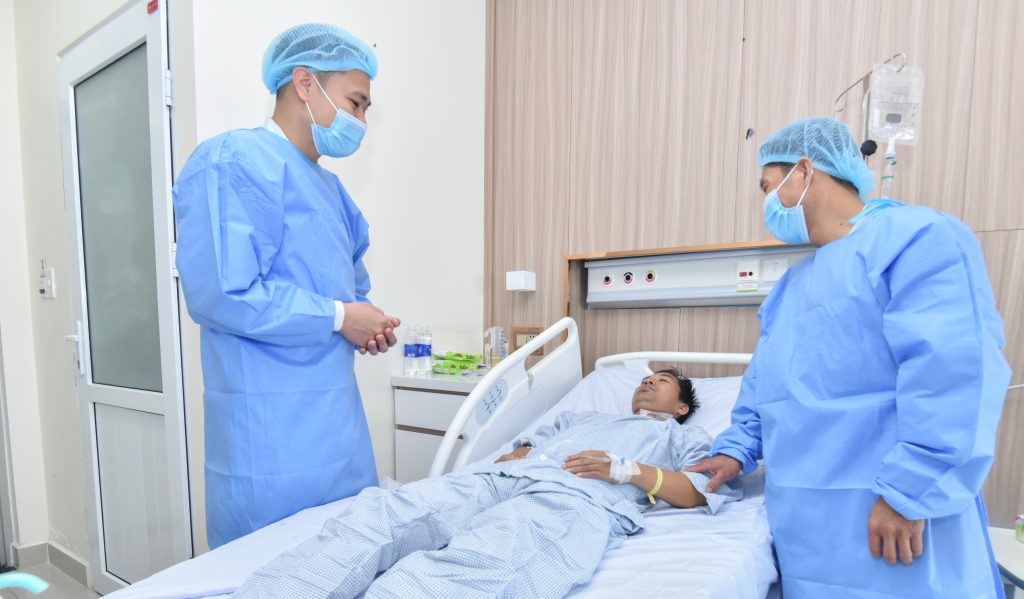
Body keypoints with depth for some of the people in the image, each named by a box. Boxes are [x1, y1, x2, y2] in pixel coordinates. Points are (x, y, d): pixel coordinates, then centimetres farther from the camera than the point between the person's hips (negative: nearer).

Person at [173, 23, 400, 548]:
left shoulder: (327, 184, 16)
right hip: (272, 429, -8)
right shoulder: (234, 162, -12)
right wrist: (337, 318, -14)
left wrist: (368, 322, 5)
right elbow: (220, 294, -22)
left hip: (337, 416, 9)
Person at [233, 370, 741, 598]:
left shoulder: (683, 436, 31)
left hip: (579, 501, -5)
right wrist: (508, 459, 9)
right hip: (502, 479, 6)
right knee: (375, 514, -23)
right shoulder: (580, 417, 42)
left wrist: (626, 469, -4)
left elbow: (702, 493, 11)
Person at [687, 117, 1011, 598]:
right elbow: (764, 380, 20)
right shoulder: (793, 282, 18)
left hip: (883, 515, -8)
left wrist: (909, 491, -23)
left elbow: (955, 372, -20)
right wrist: (737, 448, 9)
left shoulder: (917, 236, -9)